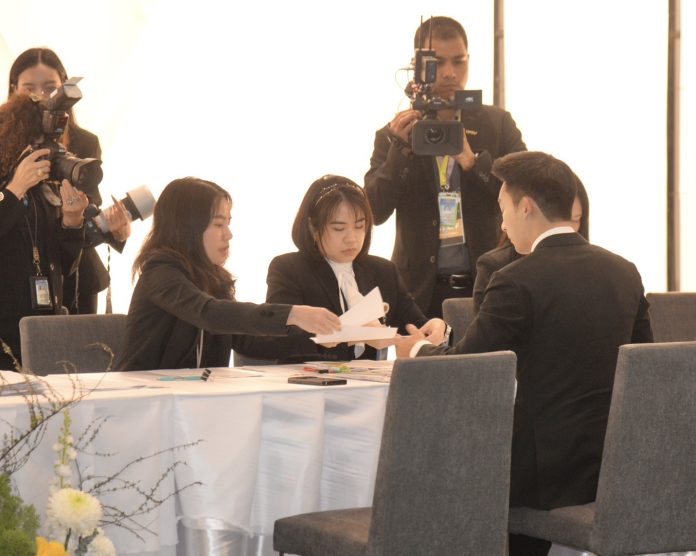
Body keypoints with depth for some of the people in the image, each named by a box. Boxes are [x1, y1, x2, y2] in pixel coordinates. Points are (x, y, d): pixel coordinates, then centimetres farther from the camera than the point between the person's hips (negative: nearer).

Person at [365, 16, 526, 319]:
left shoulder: (498, 124, 7)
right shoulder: (394, 135, 6)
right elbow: (374, 211, -2)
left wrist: (472, 160, -16)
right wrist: (401, 149, -15)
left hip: (488, 283, 0)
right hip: (421, 291, 0)